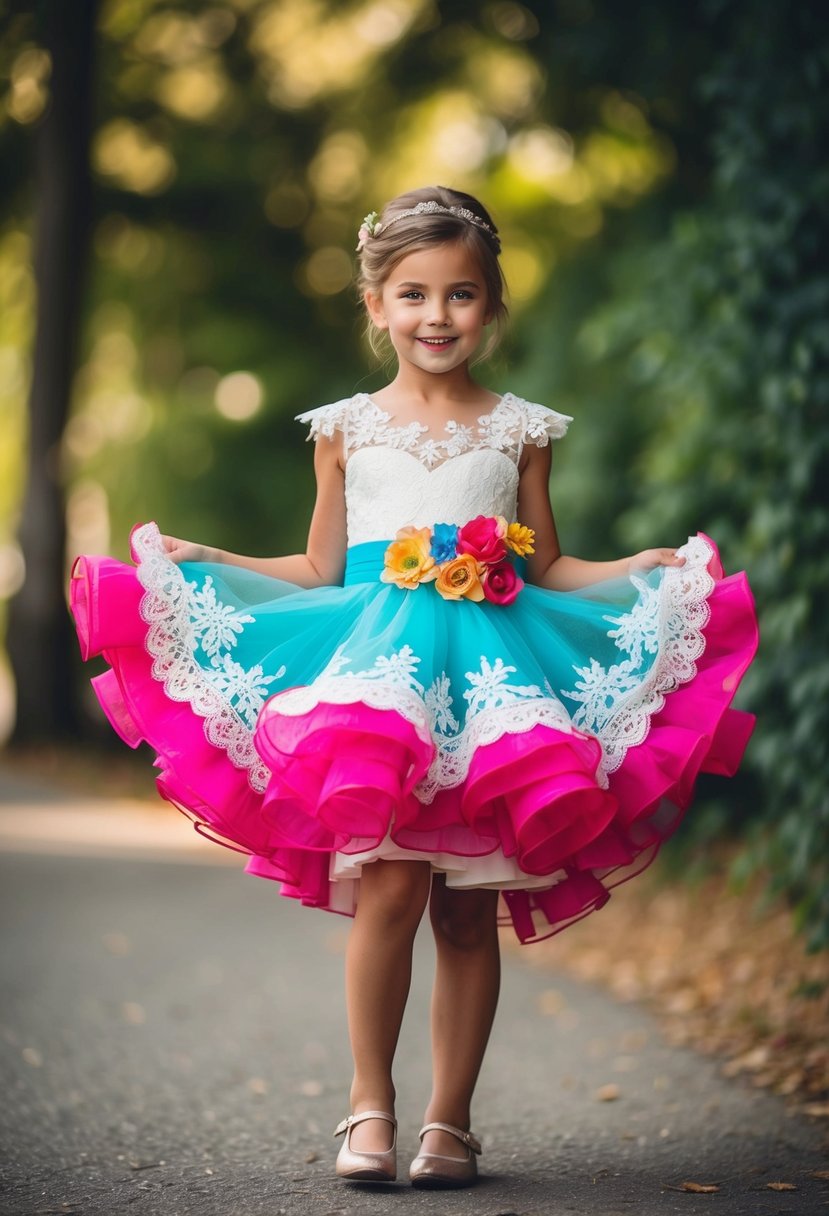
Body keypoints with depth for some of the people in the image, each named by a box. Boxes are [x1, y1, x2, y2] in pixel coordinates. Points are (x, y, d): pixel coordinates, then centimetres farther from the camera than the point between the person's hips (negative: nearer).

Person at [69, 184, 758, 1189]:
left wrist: (641, 569, 1)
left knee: (469, 910, 1)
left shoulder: (519, 430, 12)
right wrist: (195, 561, 8)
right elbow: (318, 571, 14)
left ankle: (450, 1120, 12)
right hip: (372, 663, -1)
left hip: (490, 666, 1)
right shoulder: (345, 429, 11)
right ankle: (369, 1103, 0)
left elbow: (547, 568, 15)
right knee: (390, 886, -15)